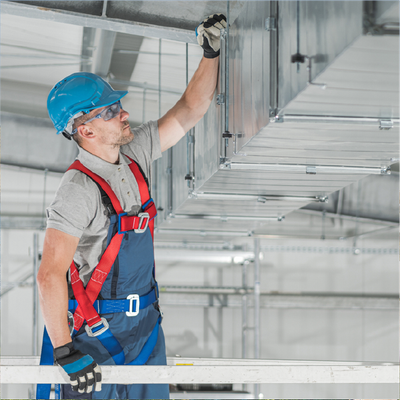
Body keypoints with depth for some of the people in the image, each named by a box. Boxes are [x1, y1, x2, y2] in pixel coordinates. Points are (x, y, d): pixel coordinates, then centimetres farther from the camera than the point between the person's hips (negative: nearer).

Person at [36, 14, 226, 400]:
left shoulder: (134, 154, 3)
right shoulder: (79, 190, -22)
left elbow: (189, 110, 12)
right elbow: (50, 275, -27)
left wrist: (211, 53, 2)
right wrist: (64, 353, -29)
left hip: (145, 321, 8)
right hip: (95, 332, -8)